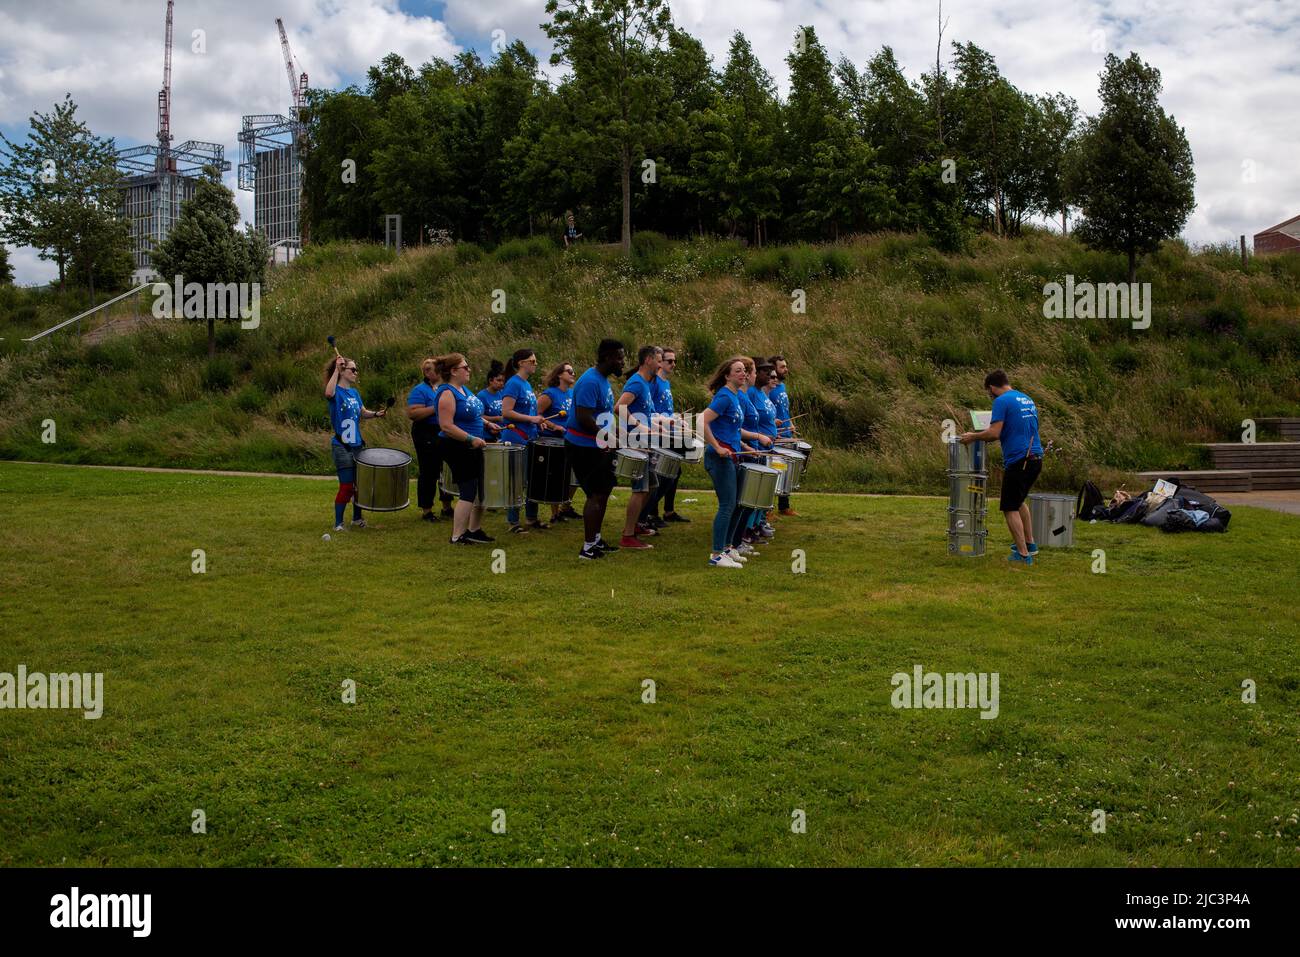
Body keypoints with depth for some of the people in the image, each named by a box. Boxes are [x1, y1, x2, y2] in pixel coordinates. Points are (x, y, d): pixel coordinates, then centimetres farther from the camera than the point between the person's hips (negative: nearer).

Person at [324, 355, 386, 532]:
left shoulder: (354, 392, 10)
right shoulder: (336, 391, -12)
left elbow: (363, 413, 19)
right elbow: (328, 393, -36)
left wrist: (375, 414, -1)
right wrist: (336, 368, -34)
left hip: (357, 445, 7)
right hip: (342, 447, -7)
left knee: (360, 484, 14)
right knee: (346, 487, -5)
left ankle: (357, 518, 29)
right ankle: (338, 524, 6)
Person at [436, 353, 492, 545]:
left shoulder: (464, 389, 12)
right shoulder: (447, 394, -17)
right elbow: (446, 426, -24)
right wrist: (471, 439, -25)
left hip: (472, 448, 10)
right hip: (457, 448, -10)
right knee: (469, 493, -7)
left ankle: (474, 530, 26)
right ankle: (457, 536, 2)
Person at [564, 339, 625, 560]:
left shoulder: (604, 381, 11)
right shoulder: (590, 382, -21)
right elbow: (583, 417, -27)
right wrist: (606, 437, -18)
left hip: (598, 447, 10)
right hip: (584, 448, -10)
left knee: (604, 491, 17)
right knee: (596, 495, -6)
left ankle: (596, 539, 28)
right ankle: (588, 548, 1)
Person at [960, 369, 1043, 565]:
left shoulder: (1002, 401, -10)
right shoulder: (1028, 400, 16)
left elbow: (994, 433, -18)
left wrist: (972, 437, -3)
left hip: (1018, 460, -8)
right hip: (1036, 458, 8)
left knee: (1010, 508, 2)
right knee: (1018, 501, 26)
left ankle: (1023, 554, 1)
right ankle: (1029, 543, 30)